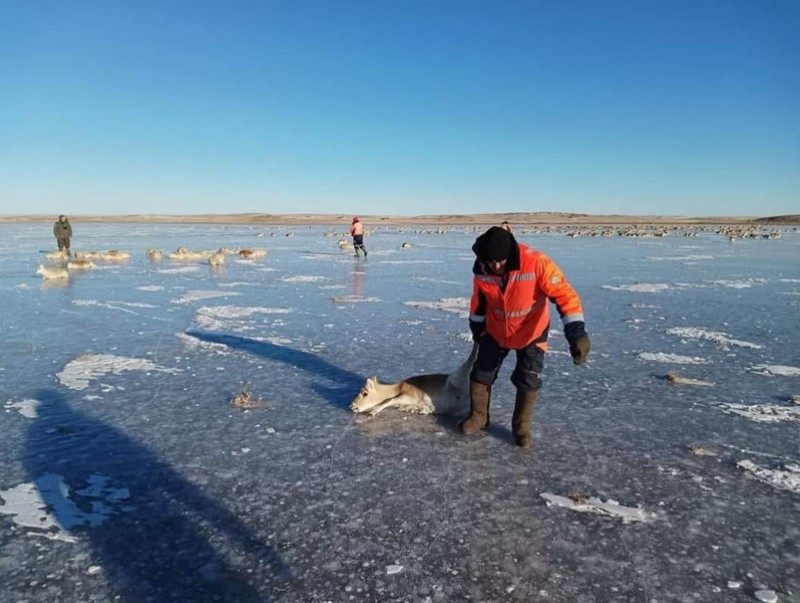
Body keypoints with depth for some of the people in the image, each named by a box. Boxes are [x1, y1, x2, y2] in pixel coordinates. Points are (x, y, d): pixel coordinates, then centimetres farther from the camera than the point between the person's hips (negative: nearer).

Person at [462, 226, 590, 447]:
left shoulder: (536, 263, -33)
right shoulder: (481, 270, -18)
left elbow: (564, 294, -31)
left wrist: (576, 332, -40)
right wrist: (477, 327, 13)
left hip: (531, 331, -3)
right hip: (495, 330, 3)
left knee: (528, 380, -1)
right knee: (481, 372, 8)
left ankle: (521, 426, 19)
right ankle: (478, 416, 29)